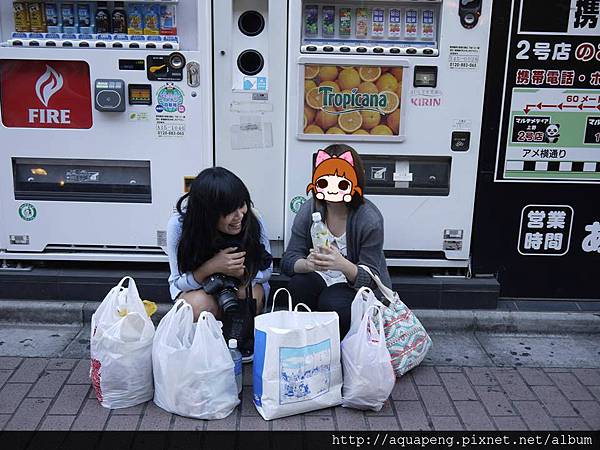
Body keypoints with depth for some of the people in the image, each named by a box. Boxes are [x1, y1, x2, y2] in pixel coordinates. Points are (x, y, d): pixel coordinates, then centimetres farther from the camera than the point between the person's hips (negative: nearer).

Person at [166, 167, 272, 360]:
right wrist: (211, 267, -40)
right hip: (194, 287, -1)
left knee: (253, 293, -33)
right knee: (201, 305, -35)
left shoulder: (251, 219, -25)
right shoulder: (179, 224, -27)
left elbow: (267, 270, -11)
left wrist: (241, 272, -35)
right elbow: (179, 282, -19)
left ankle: (243, 338, 0)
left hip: (241, 284, 1)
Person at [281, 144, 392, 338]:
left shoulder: (370, 219, -20)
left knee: (331, 303, -33)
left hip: (355, 285, -3)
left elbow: (370, 278, -18)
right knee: (299, 284, -28)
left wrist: (343, 265, -41)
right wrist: (309, 264, -38)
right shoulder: (310, 209, -10)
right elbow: (288, 261, -12)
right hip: (321, 279, 3)